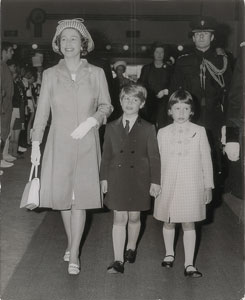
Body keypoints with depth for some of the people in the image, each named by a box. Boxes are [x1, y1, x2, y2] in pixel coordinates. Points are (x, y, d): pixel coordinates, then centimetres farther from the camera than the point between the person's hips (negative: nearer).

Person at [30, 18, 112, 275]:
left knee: (80, 198, -2)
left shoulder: (96, 73, 2)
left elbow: (106, 105, 7)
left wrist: (91, 121, -12)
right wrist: (35, 143, 2)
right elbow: (42, 110, 5)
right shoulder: (50, 75, 3)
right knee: (63, 195, 7)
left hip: (86, 144, -1)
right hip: (59, 143, 1)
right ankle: (70, 242, 30)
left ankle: (74, 254, 7)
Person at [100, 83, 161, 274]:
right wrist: (104, 178, 4)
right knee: (119, 218, 0)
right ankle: (118, 261, 3)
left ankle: (131, 248, 36)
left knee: (134, 217, 11)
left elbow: (154, 157, 0)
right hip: (117, 178, 1)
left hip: (139, 179, -1)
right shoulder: (112, 127, 5)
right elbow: (106, 155, 8)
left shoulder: (148, 129, -1)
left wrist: (155, 181, -2)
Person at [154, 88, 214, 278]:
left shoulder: (199, 132, 0)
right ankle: (169, 254, 36)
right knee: (169, 222, 14)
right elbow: (158, 161, 6)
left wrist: (208, 186, 3)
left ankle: (189, 264, 8)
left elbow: (206, 160, 3)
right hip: (168, 186, 2)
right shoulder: (162, 133, 3)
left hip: (191, 186, -1)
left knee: (189, 224, 2)